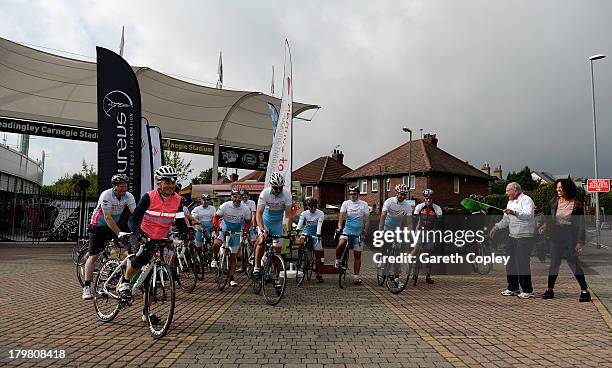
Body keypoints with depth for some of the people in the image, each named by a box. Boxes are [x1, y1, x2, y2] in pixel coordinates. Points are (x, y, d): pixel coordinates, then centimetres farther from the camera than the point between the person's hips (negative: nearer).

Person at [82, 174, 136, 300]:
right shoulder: (106, 195, -26)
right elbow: (108, 218, -32)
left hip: (115, 225, 5)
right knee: (93, 256, -7)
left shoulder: (128, 197, -13)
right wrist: (119, 234, -39)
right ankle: (87, 287, -3)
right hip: (99, 226, -4)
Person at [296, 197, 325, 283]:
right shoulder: (304, 213, -3)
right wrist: (297, 230, -38)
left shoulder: (320, 213, -8)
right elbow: (300, 222, -18)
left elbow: (319, 224, -21)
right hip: (306, 232, 1)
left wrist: (318, 234, -37)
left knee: (318, 255, -1)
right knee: (301, 242, -33)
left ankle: (318, 274, 9)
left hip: (316, 234, -1)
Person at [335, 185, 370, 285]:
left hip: (359, 233, 1)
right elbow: (341, 217, -6)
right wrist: (339, 228, -22)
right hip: (347, 230, -1)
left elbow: (367, 219, 1)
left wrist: (365, 231, -12)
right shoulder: (346, 203, 2)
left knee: (357, 254, 3)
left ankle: (356, 276, 12)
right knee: (341, 244, -30)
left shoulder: (364, 204, 2)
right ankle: (337, 261, -3)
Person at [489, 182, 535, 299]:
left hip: (525, 237, -9)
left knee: (522, 263, -8)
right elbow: (506, 219, 25)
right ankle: (513, 288, 21)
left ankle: (527, 291, 1)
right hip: (512, 237, 9)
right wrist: (496, 227, 15)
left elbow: (528, 215, -27)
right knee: (510, 263, 10)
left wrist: (514, 212, -42)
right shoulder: (510, 202, 19)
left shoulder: (526, 200, -9)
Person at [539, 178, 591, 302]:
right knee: (554, 263, 7)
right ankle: (550, 290, 15)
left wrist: (580, 241, -9)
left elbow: (581, 225, -5)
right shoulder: (554, 202, 6)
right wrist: (544, 226, -6)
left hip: (570, 236, -4)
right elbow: (549, 218, 14)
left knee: (573, 263, -2)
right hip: (556, 236, 4)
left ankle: (585, 291, 10)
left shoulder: (576, 204, -6)